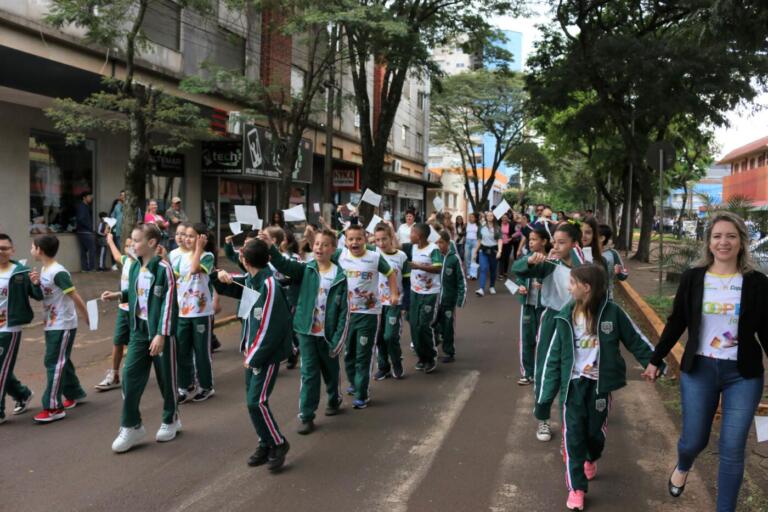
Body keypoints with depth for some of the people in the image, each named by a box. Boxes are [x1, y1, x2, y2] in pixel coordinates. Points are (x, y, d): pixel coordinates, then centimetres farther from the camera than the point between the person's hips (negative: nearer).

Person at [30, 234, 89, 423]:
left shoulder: (58, 272, -21)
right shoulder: (44, 270, 8)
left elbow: (76, 298, -18)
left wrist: (89, 319, -13)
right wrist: (36, 284, -4)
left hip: (63, 326, -9)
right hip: (52, 325, 9)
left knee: (54, 363, -8)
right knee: (61, 362, 17)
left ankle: (54, 408, -4)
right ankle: (74, 393, 33)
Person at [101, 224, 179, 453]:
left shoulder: (163, 268, -16)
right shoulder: (135, 266, 6)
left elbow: (168, 303, -18)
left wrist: (161, 334, -21)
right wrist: (119, 295, 1)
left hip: (160, 331, -6)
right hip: (139, 330, 6)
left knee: (165, 377, 8)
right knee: (130, 375, 1)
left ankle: (170, 420, 28)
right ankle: (131, 426, 13)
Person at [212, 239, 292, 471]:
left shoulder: (269, 285, -21)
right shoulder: (249, 280, 5)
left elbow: (270, 327, -22)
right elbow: (227, 288, 22)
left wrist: (255, 356, -17)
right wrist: (222, 277, -2)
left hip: (268, 353, -8)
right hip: (252, 351, 8)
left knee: (257, 401, -10)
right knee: (252, 400, 11)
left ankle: (279, 444, 9)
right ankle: (265, 443, 25)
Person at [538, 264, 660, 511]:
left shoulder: (612, 312, -11)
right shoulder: (566, 316, -5)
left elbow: (635, 340, 2)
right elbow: (554, 356, -2)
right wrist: (545, 394, -3)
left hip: (600, 384, -1)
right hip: (573, 384, 1)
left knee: (596, 431, 14)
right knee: (573, 435, -2)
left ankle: (591, 459, 48)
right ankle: (576, 487, 11)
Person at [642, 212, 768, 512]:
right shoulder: (693, 278, -2)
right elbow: (676, 323, 6)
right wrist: (655, 360, 9)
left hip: (743, 375, 0)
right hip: (698, 370, 1)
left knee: (732, 450, 2)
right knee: (693, 440, 9)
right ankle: (682, 466, 45)